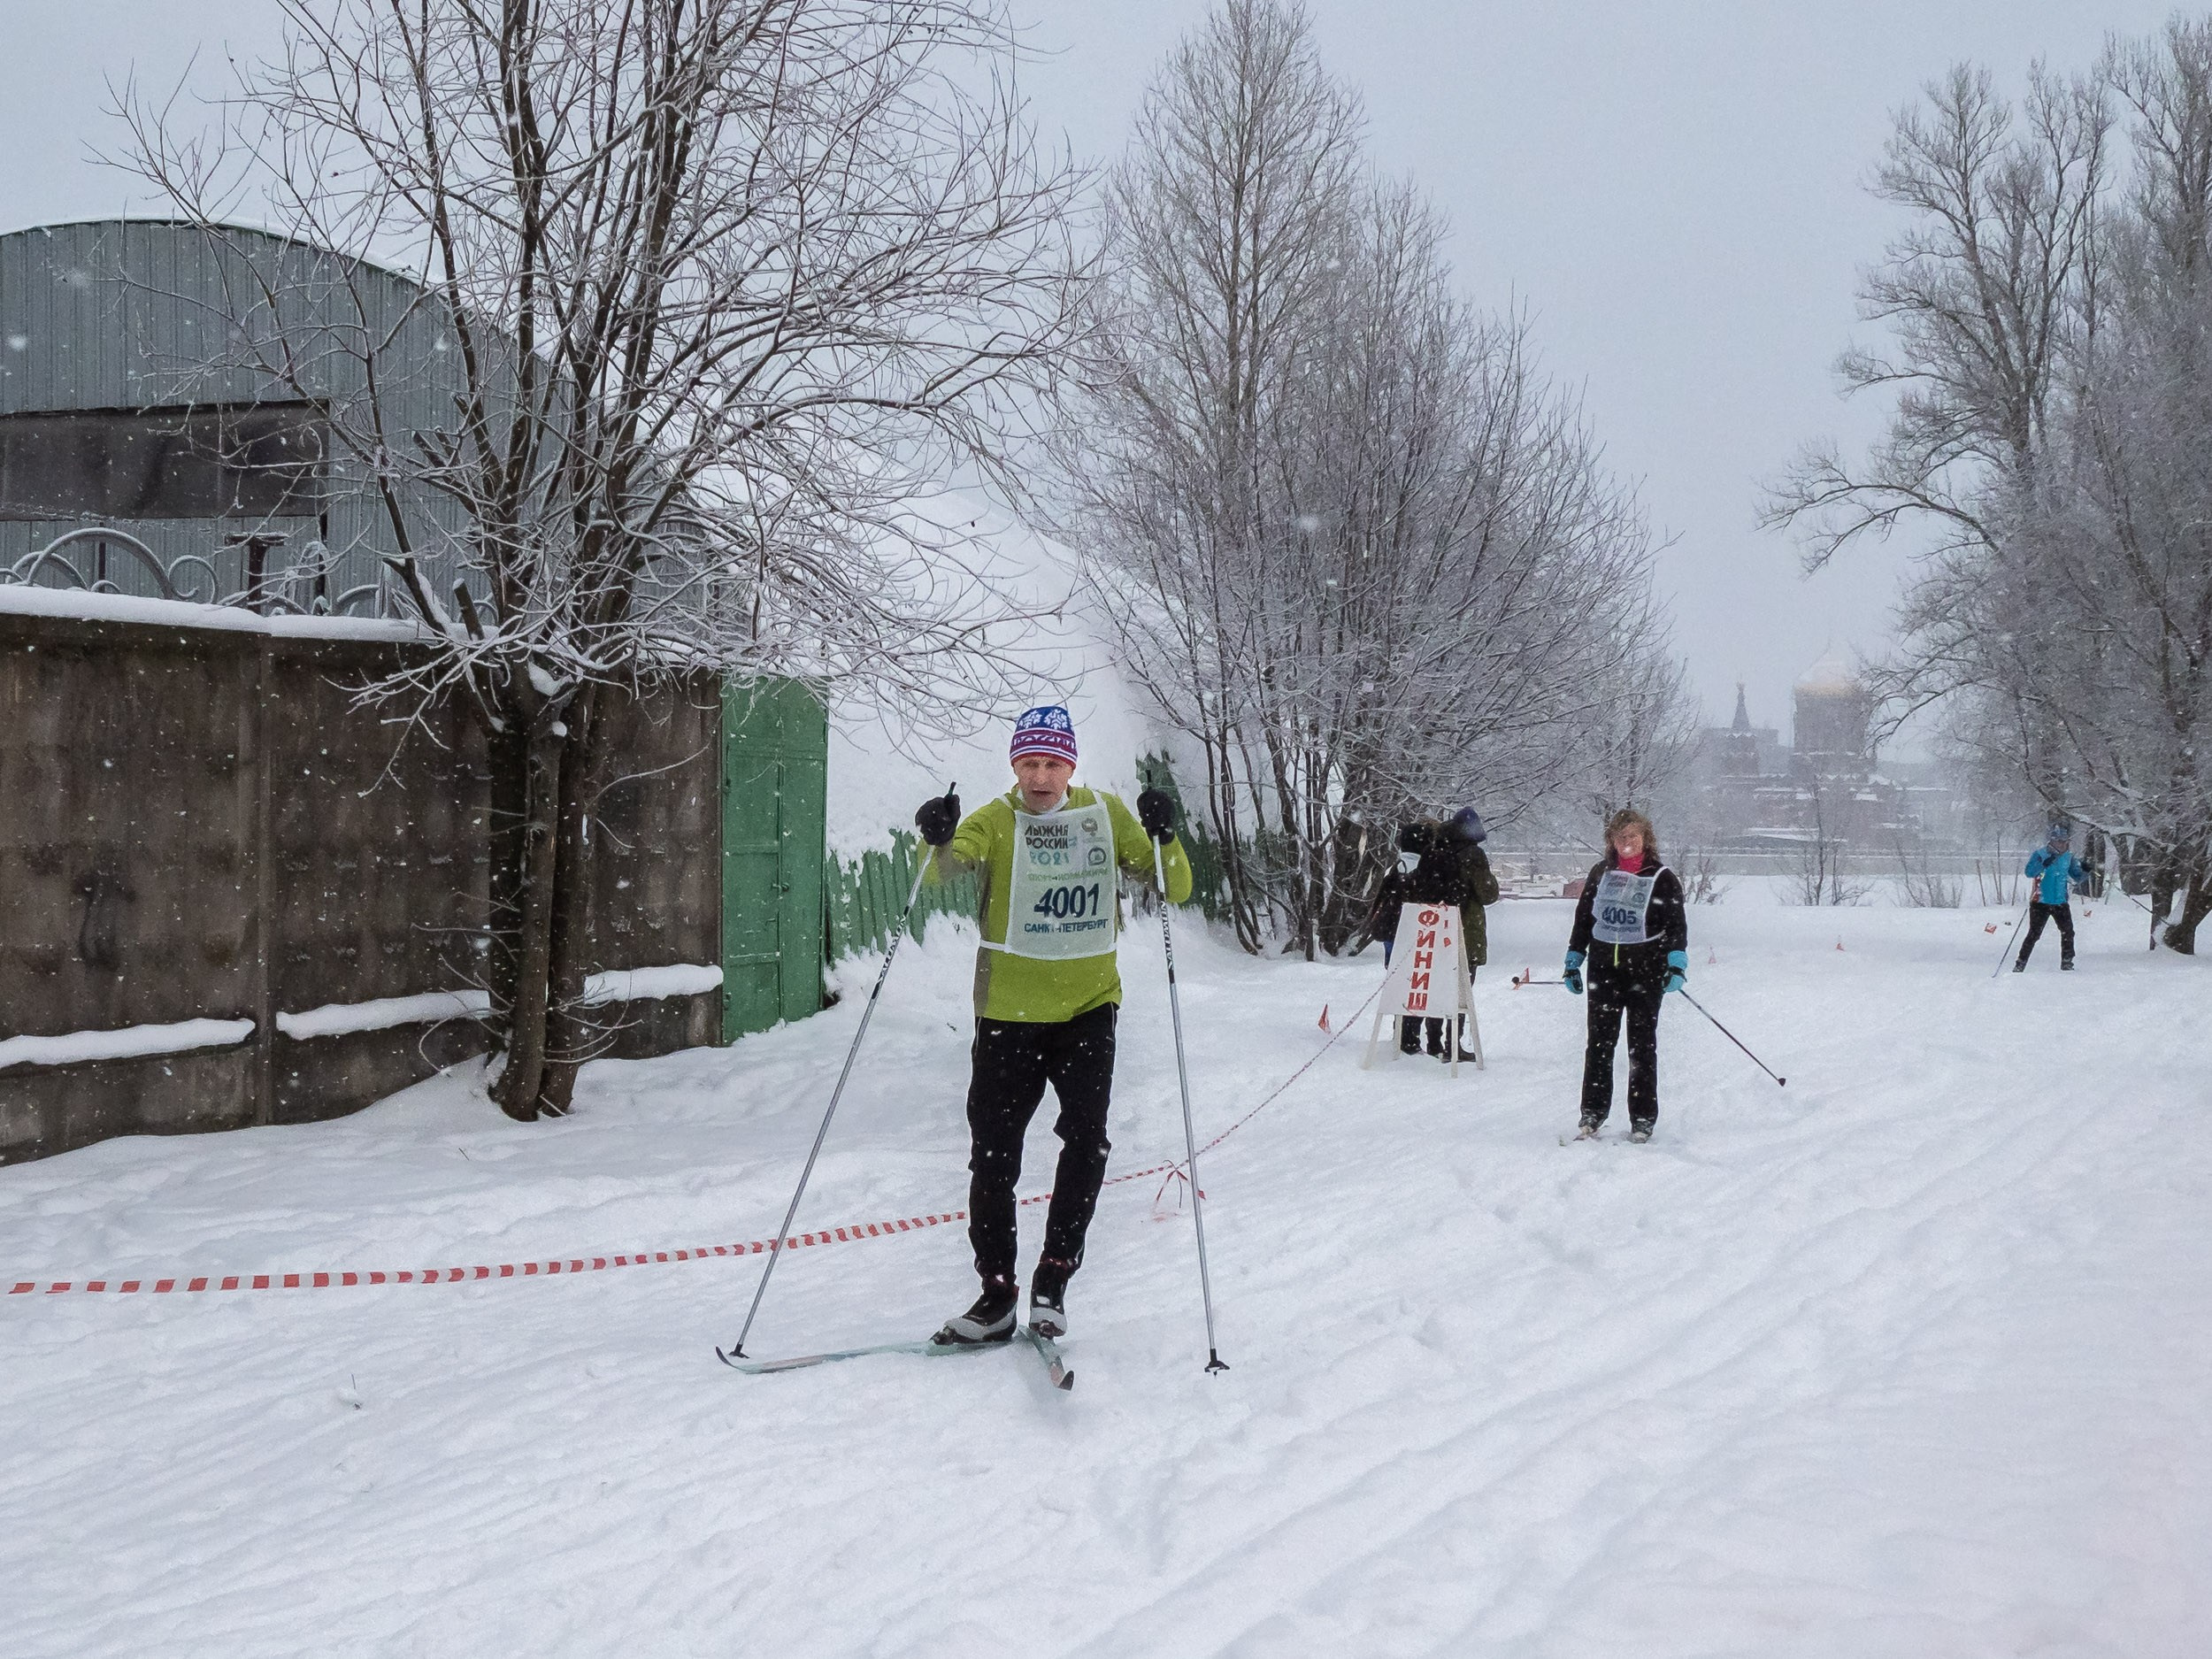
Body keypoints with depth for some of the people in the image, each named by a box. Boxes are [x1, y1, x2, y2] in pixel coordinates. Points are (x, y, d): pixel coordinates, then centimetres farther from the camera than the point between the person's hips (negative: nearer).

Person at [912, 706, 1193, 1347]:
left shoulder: (1106, 814, 2)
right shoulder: (995, 820, -2)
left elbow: (1175, 890, -1)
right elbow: (943, 871, -21)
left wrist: (1163, 838, -21)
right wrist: (939, 841, -43)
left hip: (1088, 1003, 0)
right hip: (1009, 1010, 0)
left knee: (1086, 1136, -15)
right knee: (993, 1155, 3)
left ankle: (1054, 1280, -2)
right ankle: (996, 1294, 15)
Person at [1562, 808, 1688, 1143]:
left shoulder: (1661, 878, 1)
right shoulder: (1601, 873, 11)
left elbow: (1677, 925, -2)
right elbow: (1583, 918, 17)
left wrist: (1677, 964, -14)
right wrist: (1573, 962, 15)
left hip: (1645, 972, -3)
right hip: (1604, 968, 3)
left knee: (1642, 1046, 1)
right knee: (1599, 1043, 2)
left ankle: (1643, 1121, 7)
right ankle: (1592, 1116, 8)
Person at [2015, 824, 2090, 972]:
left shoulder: (2068, 857, 7)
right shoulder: (2040, 854, -7)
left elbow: (2077, 877, 14)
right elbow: (2029, 872, -18)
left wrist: (2085, 872, -8)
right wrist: (2045, 864, -33)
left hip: (2060, 903, 4)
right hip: (2041, 902, -4)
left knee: (2068, 932, -1)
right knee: (2034, 934, -7)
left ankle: (2067, 963, 13)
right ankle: (2020, 964, -1)